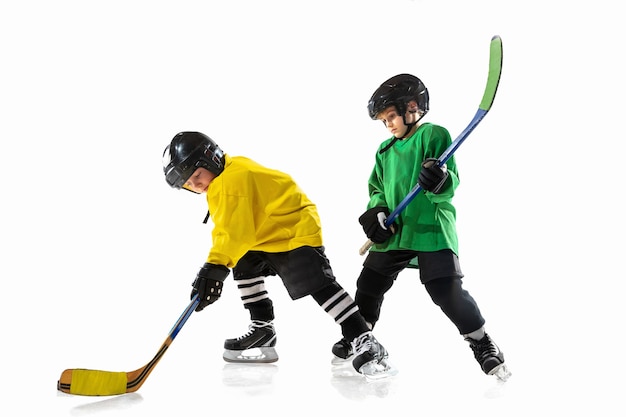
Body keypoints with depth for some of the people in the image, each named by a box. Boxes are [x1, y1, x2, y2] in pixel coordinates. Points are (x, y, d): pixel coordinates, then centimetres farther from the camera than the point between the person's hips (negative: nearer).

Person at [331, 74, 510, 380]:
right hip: (394, 232, 7)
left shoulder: (435, 136, -5)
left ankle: (482, 344, 2)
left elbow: (451, 183, -13)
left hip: (432, 229, -6)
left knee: (447, 291, -15)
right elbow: (376, 188, 19)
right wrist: (376, 211, -2)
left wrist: (440, 182, -36)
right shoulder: (385, 151, 15)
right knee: (370, 283, 11)